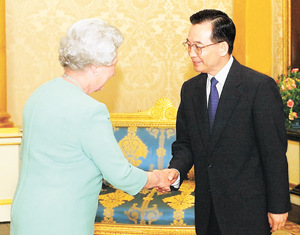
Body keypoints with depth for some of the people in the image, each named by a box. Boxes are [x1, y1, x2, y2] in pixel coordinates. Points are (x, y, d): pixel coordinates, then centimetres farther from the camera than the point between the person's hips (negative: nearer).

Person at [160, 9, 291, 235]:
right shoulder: (190, 89, 6)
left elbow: (275, 152, -12)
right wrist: (175, 170, -11)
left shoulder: (260, 86, -14)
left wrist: (278, 206, -11)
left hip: (247, 210, -5)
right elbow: (185, 143, 10)